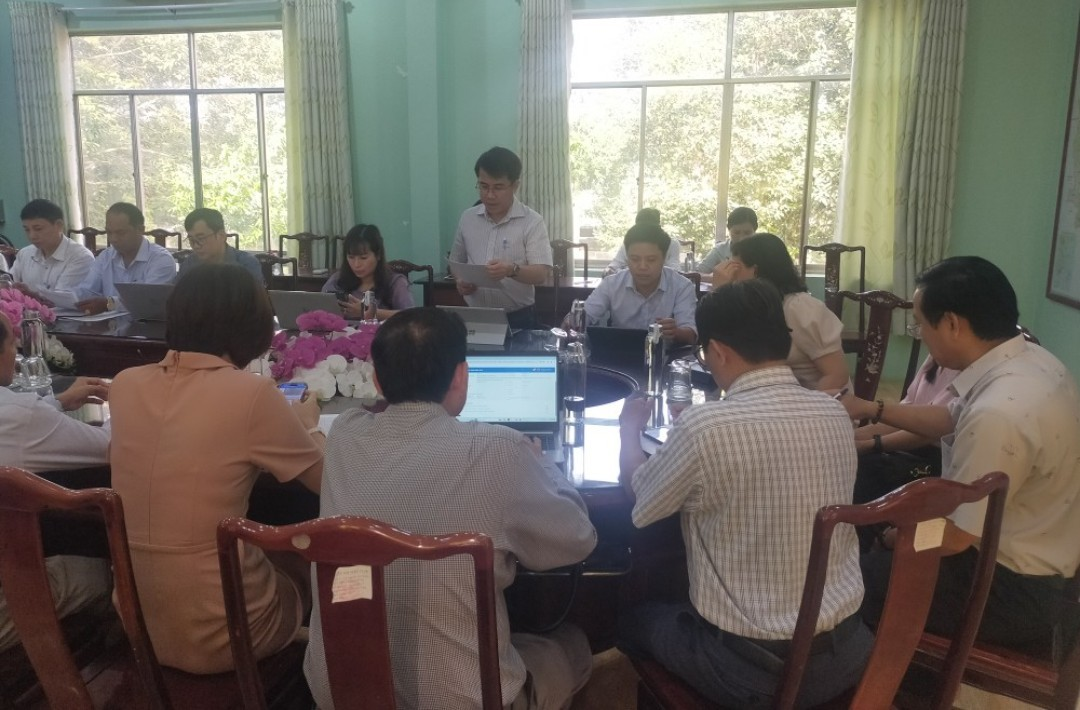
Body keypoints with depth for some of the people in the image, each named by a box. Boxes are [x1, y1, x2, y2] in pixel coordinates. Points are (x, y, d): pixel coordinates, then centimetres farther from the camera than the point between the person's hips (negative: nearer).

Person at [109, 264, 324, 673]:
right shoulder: (251, 394, -21)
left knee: (278, 562, 31)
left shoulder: (125, 384, -3)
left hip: (135, 623, 6)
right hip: (214, 633, -5)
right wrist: (305, 420, 13)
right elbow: (326, 478, -5)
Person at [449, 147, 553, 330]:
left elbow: (542, 273, -14)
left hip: (517, 319, -3)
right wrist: (460, 282, -5)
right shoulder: (467, 218, 6)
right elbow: (456, 262, 16)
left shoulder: (532, 222, -7)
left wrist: (512, 270, -33)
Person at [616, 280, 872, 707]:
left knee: (636, 621, 23)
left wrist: (630, 431, 16)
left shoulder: (705, 426, -23)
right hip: (846, 650, 6)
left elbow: (635, 490, -3)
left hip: (751, 669, -5)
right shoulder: (835, 415, -5)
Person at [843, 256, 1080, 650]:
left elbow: (952, 537, -25)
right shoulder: (1028, 359, -5)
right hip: (1035, 558, 9)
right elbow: (952, 420, 14)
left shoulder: (1000, 411, -34)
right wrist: (872, 409, 16)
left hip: (1015, 591, -9)